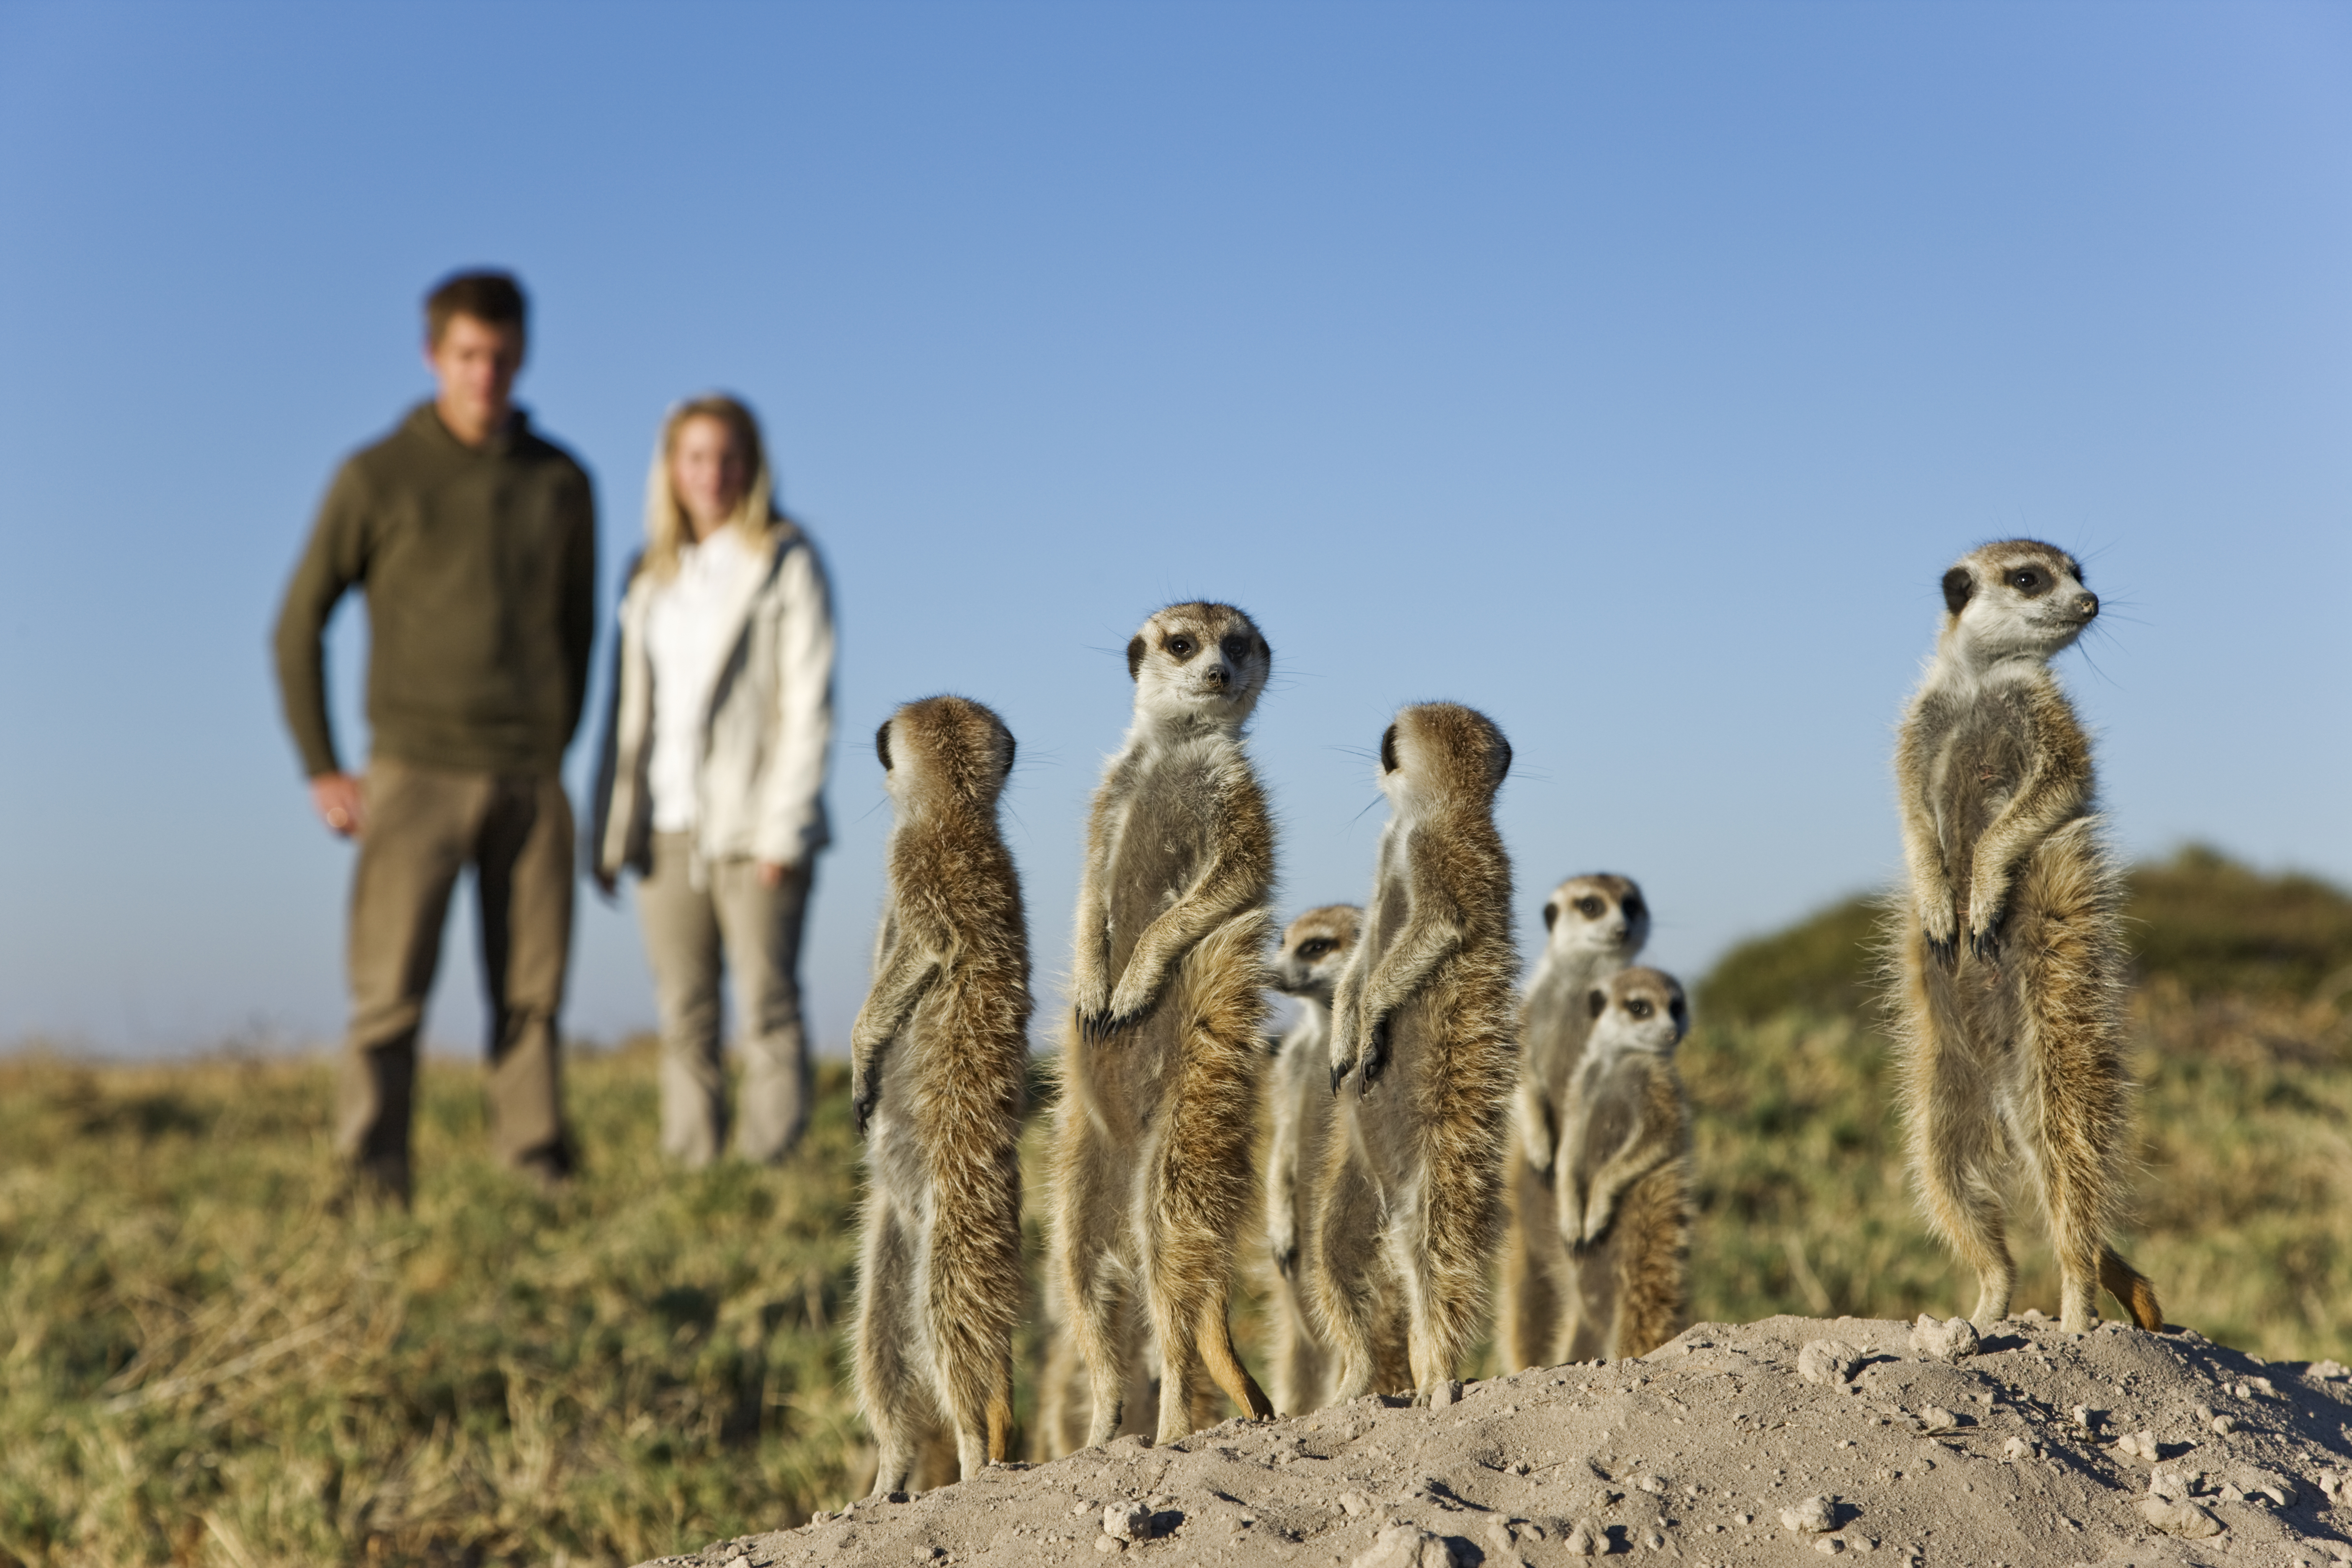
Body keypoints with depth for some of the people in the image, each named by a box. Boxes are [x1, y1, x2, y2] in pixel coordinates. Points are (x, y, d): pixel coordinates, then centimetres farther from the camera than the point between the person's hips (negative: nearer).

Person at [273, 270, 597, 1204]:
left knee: (532, 996, 3)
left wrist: (554, 754, 13)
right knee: (390, 996, -4)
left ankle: (537, 1180, 9)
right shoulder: (376, 479, 0)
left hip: (530, 781, 3)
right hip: (414, 774, -2)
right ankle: (375, 1189, -1)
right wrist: (320, 770, 0)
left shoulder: (562, 484, 8)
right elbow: (299, 626, 4)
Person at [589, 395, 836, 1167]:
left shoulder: (786, 563, 0)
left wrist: (784, 830, -13)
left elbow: (809, 705, -6)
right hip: (670, 830, 5)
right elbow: (629, 708, 16)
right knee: (685, 1024, 4)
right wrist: (612, 831, 8)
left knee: (767, 1011, -6)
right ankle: (690, 1177, 8)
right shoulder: (652, 576, 15)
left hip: (754, 832, -5)